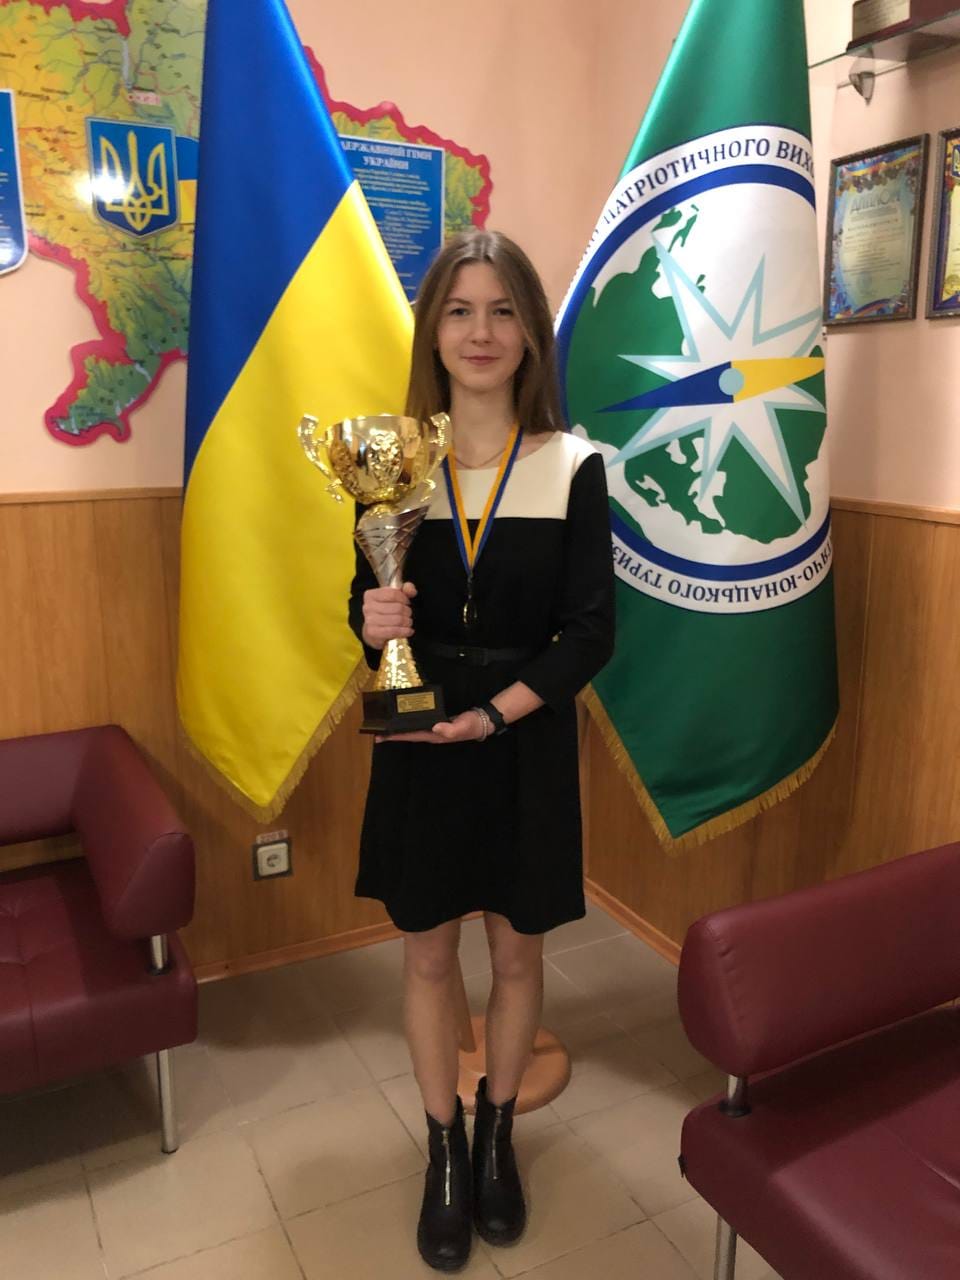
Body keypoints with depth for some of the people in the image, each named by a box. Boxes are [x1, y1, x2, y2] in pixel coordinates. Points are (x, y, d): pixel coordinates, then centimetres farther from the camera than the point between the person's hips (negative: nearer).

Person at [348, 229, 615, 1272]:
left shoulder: (573, 468, -8)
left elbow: (591, 632, -9)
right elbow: (367, 603, 4)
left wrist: (491, 715, -19)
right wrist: (371, 622, -20)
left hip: (525, 743, -1)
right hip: (417, 745, 1)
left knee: (516, 952, 15)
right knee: (427, 955, 14)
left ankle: (497, 1136, 42)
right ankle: (444, 1150, 38)